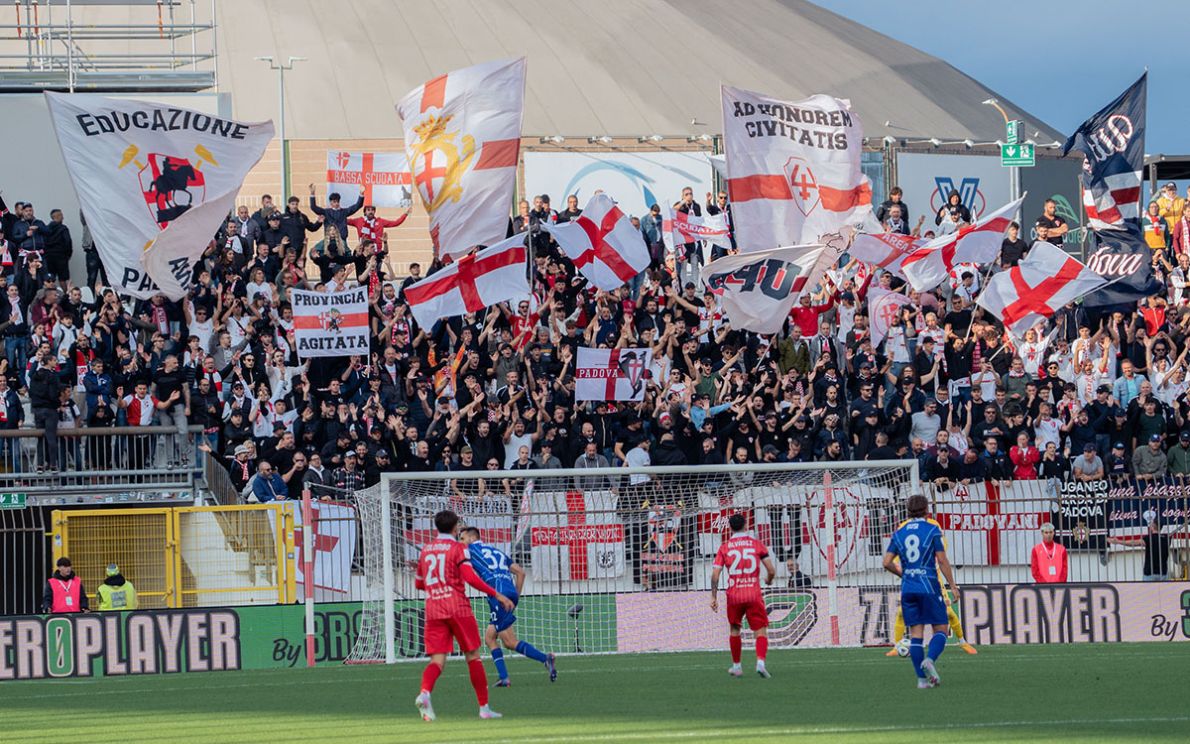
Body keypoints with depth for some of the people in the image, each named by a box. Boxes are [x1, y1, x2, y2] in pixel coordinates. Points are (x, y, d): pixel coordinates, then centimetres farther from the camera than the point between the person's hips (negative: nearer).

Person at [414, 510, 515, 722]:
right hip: (457, 607, -4)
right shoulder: (458, 548, -3)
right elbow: (470, 577, -14)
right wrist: (497, 596, -11)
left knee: (437, 659, -3)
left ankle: (425, 693, -33)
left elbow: (418, 583, 24)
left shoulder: (425, 550, 14)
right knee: (473, 656, 8)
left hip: (433, 610, 4)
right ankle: (484, 707, 11)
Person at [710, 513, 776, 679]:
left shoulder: (724, 547, 4)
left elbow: (715, 575, -2)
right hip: (754, 595, -1)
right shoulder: (756, 544, 2)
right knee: (761, 631, -2)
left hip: (734, 595, 1)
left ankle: (736, 666, 26)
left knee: (735, 630, 20)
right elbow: (771, 570, 0)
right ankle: (760, 662, -25)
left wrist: (713, 597, 5)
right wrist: (769, 580, 22)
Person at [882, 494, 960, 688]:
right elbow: (942, 561, -6)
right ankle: (930, 659, -23)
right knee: (940, 629, 4)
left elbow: (887, 563, 4)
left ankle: (922, 678, -1)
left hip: (908, 589, 4)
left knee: (915, 633, 4)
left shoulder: (899, 533, 9)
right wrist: (953, 586, 0)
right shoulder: (932, 530, -2)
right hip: (929, 587, -4)